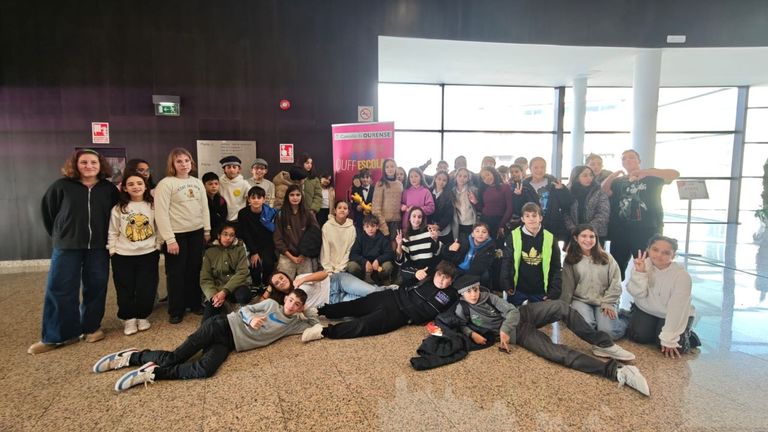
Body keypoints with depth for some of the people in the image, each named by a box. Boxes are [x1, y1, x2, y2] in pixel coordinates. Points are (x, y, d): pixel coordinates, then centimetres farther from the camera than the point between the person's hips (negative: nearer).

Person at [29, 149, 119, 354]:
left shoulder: (109, 189, 1)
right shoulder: (62, 186, -2)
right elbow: (48, 210, 9)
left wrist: (109, 238, 7)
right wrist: (58, 235, 11)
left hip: (99, 247, 1)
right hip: (67, 246, -1)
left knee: (95, 288, 7)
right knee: (59, 289, 1)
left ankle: (92, 327, 22)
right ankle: (56, 336, 12)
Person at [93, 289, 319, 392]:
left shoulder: (293, 323, 13)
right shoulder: (272, 304, 5)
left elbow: (315, 323, 18)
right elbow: (245, 309, 5)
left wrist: (305, 310, 5)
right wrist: (251, 319, -16)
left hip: (229, 344, 3)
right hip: (223, 326, -3)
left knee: (205, 370, -25)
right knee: (174, 357, -17)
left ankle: (153, 372, -11)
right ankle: (132, 356, 6)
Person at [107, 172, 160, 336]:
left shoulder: (153, 206, 0)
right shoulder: (118, 209, -1)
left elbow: (159, 228, 6)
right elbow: (112, 233, 3)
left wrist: (157, 245, 0)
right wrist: (113, 251, -3)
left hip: (148, 254, 0)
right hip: (123, 256, 0)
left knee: (146, 289, 4)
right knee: (125, 290, 6)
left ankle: (142, 317, 24)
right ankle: (128, 318, 23)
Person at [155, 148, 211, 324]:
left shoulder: (197, 182, 8)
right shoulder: (165, 184, -10)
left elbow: (204, 208, 13)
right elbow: (161, 213, -14)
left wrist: (207, 230, 9)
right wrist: (169, 239, -17)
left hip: (197, 232, 5)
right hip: (177, 234, -5)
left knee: (195, 270, 13)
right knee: (176, 273, 5)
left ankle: (194, 303, 27)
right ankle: (176, 311, 17)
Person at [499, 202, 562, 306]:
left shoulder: (550, 238, -2)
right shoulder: (514, 236, -6)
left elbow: (555, 268, 1)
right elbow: (506, 262, -4)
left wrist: (554, 292, -5)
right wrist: (506, 286, -10)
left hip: (541, 293, 1)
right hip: (518, 291, -1)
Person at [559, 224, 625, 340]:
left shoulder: (606, 258, 3)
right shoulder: (570, 260, 2)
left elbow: (615, 283, 1)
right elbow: (567, 287, 1)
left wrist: (608, 303, -9)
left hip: (605, 301, 1)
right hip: (581, 300, -1)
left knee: (608, 331, -20)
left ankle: (623, 322, 12)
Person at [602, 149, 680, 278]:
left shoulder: (651, 176, 9)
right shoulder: (618, 181, 18)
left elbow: (675, 174, -7)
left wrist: (645, 172, -20)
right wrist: (611, 176, -14)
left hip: (647, 230, -3)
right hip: (620, 231, 3)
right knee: (616, 266, 6)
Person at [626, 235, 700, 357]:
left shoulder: (682, 275, -26)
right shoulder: (642, 265, -16)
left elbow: (676, 309, -27)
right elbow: (638, 294, -20)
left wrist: (669, 339, -28)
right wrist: (640, 273, -37)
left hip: (676, 316, -2)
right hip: (646, 310, 3)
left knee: (674, 346, -21)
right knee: (639, 336, -16)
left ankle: (686, 336, 14)